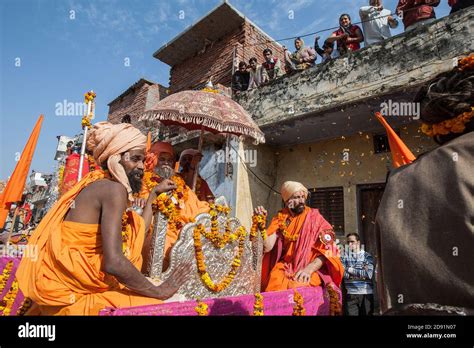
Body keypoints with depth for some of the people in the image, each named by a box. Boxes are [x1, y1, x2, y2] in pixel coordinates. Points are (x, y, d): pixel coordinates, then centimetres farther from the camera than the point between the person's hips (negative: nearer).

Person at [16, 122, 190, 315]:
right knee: (153, 305, -13)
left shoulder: (98, 186, 9)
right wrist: (158, 291, -15)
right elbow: (114, 263, -27)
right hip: (67, 293, -9)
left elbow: (137, 232, 16)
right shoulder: (114, 189, -17)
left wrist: (154, 193, 24)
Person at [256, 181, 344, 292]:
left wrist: (309, 269, -20)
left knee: (299, 287, -31)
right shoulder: (280, 219, 6)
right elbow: (267, 247, -4)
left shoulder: (315, 217, 0)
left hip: (312, 269, -2)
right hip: (285, 269, 2)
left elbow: (327, 250, -6)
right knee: (275, 286, -26)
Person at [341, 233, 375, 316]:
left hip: (366, 294, 0)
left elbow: (369, 274, -9)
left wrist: (351, 270, -6)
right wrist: (362, 273, -9)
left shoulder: (367, 256, 4)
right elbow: (342, 273, -8)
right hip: (350, 294, 0)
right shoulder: (344, 256, 5)